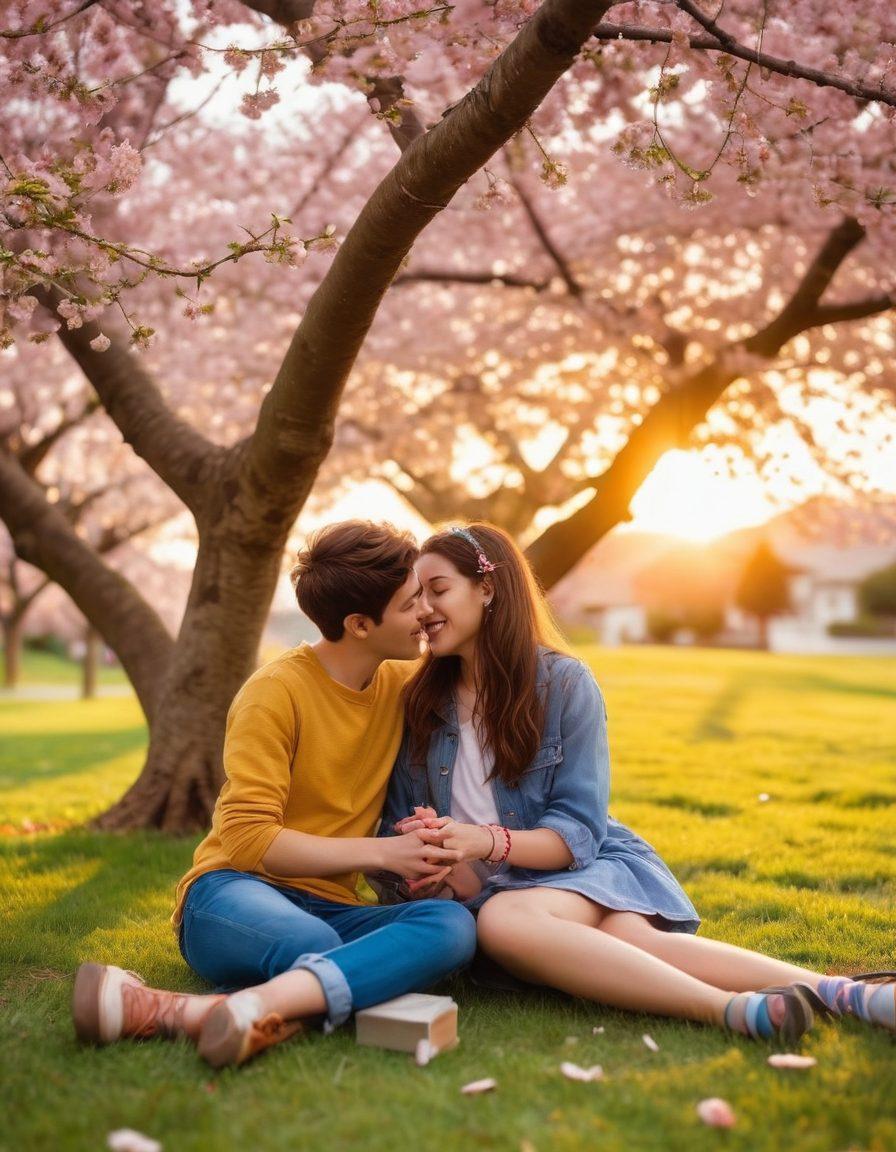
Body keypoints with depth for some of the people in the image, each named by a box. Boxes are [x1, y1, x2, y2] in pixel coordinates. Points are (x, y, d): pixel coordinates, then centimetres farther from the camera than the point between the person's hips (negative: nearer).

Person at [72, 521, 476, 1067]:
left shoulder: (403, 683, 8)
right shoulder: (276, 691, -9)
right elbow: (247, 839, -14)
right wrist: (380, 851, -15)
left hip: (332, 909, 6)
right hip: (235, 893, -6)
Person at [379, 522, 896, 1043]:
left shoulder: (564, 682, -3)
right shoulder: (421, 703, 7)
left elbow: (577, 830, -7)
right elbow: (398, 823, 10)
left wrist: (485, 841, -24)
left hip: (587, 865, -2)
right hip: (492, 889, 2)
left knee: (503, 917, -38)